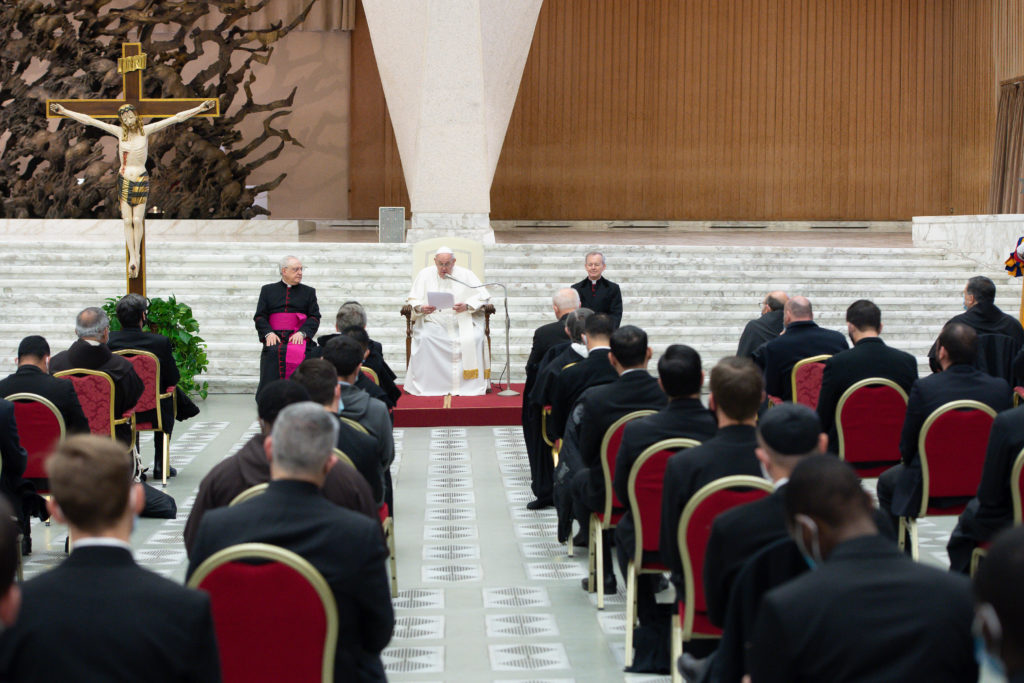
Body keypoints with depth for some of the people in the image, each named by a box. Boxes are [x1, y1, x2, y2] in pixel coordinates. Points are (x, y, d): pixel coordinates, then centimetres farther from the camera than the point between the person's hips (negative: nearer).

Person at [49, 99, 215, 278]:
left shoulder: (146, 131, -2)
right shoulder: (119, 132, 0)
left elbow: (176, 118, -3)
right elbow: (88, 120, 4)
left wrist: (200, 109, -5)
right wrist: (65, 111, 5)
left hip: (141, 179, -1)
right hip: (124, 180, 1)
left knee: (138, 220, -3)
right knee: (127, 221, -3)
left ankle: (136, 255, 9)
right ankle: (132, 258, -3)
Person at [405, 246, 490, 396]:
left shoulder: (465, 274, 7)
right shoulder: (425, 274, 9)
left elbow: (482, 296, 4)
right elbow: (412, 299, 7)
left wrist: (467, 306, -16)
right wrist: (420, 308, -16)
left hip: (463, 323, 0)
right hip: (433, 321, 0)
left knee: (473, 339, -29)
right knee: (424, 339, -31)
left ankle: (469, 386, -20)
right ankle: (427, 386, -24)